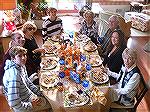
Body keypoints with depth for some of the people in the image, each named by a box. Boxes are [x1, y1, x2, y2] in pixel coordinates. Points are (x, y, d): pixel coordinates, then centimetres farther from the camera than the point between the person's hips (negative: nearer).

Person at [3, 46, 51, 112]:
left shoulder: (21, 66, -5)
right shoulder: (14, 74, -34)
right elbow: (13, 103, -35)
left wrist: (40, 93, 7)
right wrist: (31, 105, -23)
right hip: (22, 107, -8)